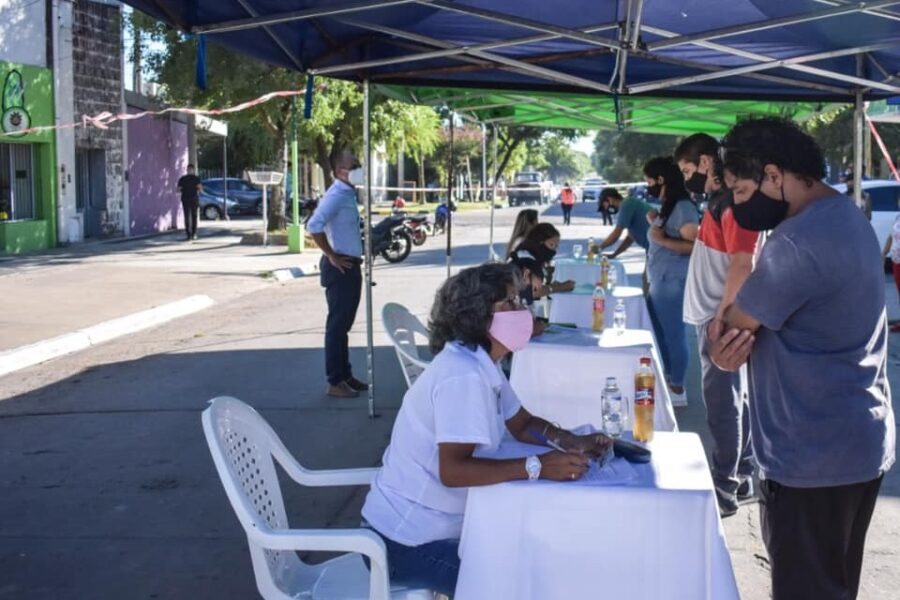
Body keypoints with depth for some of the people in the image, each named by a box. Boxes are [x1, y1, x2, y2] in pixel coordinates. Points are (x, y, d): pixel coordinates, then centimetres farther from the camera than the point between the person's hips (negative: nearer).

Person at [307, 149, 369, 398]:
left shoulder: (348, 194, 13)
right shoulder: (336, 195, -17)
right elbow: (314, 225, -28)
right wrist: (331, 256, -21)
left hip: (351, 266, 10)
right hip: (340, 268, -10)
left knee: (344, 324, 16)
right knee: (337, 325, -4)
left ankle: (345, 375, 25)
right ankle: (335, 382, 2)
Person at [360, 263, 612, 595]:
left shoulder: (481, 365, 6)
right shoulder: (464, 374, -26)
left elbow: (522, 424, 15)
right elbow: (453, 470, -32)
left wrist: (571, 442, -5)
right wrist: (537, 466, -32)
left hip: (430, 525, 9)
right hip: (409, 541, -9)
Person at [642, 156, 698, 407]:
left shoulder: (683, 207, -16)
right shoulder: (668, 206, 15)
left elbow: (695, 245, -23)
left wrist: (663, 240, -23)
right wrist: (655, 224, 12)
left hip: (672, 282, -10)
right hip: (660, 281, 10)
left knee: (673, 333, -3)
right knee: (661, 332, 17)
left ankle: (678, 389, 6)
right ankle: (668, 379, 28)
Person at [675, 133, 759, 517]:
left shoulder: (732, 203, -17)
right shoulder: (719, 201, 14)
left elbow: (742, 266, -23)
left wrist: (721, 320, -23)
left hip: (721, 321, -10)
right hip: (714, 318, 10)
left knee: (722, 404, -4)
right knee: (734, 400, 15)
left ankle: (724, 491, 3)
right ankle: (743, 477, 25)